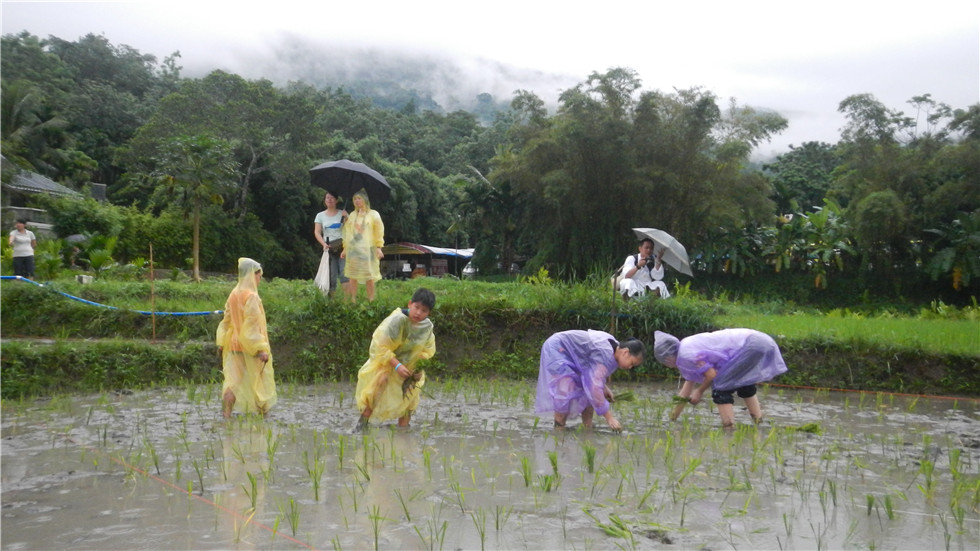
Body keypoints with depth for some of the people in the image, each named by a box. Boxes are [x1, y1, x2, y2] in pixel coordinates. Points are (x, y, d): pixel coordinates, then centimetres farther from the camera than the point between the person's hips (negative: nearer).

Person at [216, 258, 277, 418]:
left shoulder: (233, 295, 7)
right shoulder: (251, 296, -17)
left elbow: (226, 320, 12)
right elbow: (253, 325, -20)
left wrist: (222, 342, 17)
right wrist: (261, 348, -20)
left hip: (234, 344, 7)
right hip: (250, 346, -7)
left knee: (234, 378, 5)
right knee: (260, 379, 9)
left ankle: (226, 414, -4)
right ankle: (264, 411, 20)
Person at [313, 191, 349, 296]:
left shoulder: (342, 213, 8)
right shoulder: (320, 215, 11)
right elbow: (317, 232, 4)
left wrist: (346, 218, -18)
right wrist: (324, 244, -12)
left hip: (342, 247, -1)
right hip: (329, 248, 1)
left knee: (344, 274, -13)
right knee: (331, 275, -1)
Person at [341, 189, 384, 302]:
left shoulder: (373, 214, 5)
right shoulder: (352, 216, 16)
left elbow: (379, 232, 1)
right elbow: (346, 232, 17)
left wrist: (378, 247, -7)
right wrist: (345, 248, 11)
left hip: (368, 249, -3)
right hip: (353, 249, 3)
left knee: (369, 277, -4)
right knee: (352, 277, 0)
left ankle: (371, 300, 2)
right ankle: (352, 300, 3)